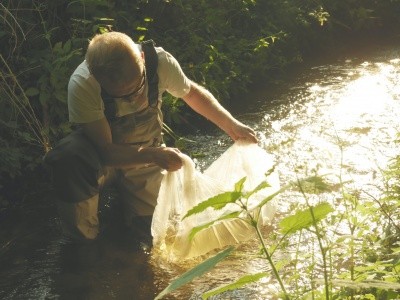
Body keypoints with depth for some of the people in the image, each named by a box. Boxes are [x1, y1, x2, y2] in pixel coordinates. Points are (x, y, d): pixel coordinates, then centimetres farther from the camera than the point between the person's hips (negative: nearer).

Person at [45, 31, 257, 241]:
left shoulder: (160, 61, -28)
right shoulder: (81, 84, -37)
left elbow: (192, 93, -4)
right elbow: (105, 151, -30)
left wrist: (232, 125, -12)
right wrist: (153, 155, -44)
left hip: (146, 152, 3)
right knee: (68, 159, -36)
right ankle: (83, 241, -13)